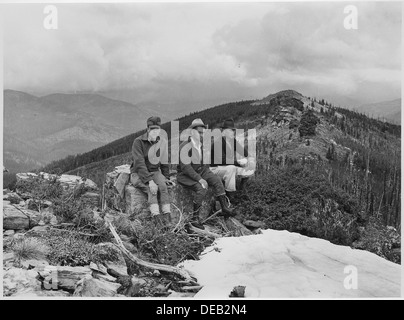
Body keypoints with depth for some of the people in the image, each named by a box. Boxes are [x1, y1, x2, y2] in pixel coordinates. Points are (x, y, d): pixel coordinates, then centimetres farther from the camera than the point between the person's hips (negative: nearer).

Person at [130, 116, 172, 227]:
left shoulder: (161, 143, 4)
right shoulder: (138, 142, -12)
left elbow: (165, 162, 17)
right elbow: (140, 164, -21)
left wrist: (166, 177, 10)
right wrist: (150, 180, -30)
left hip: (154, 172, 4)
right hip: (138, 173, -4)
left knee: (163, 185, -28)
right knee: (152, 189, -32)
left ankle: (167, 214, -29)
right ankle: (156, 215, -35)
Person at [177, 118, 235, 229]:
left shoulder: (202, 145, 7)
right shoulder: (185, 146, -19)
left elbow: (205, 162, 18)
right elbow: (185, 167, -25)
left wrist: (207, 174, 0)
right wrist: (199, 179, -30)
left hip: (200, 171, 7)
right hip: (185, 175, -7)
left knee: (216, 180, -15)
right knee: (201, 188, -31)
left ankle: (225, 208, -13)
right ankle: (195, 218, -22)